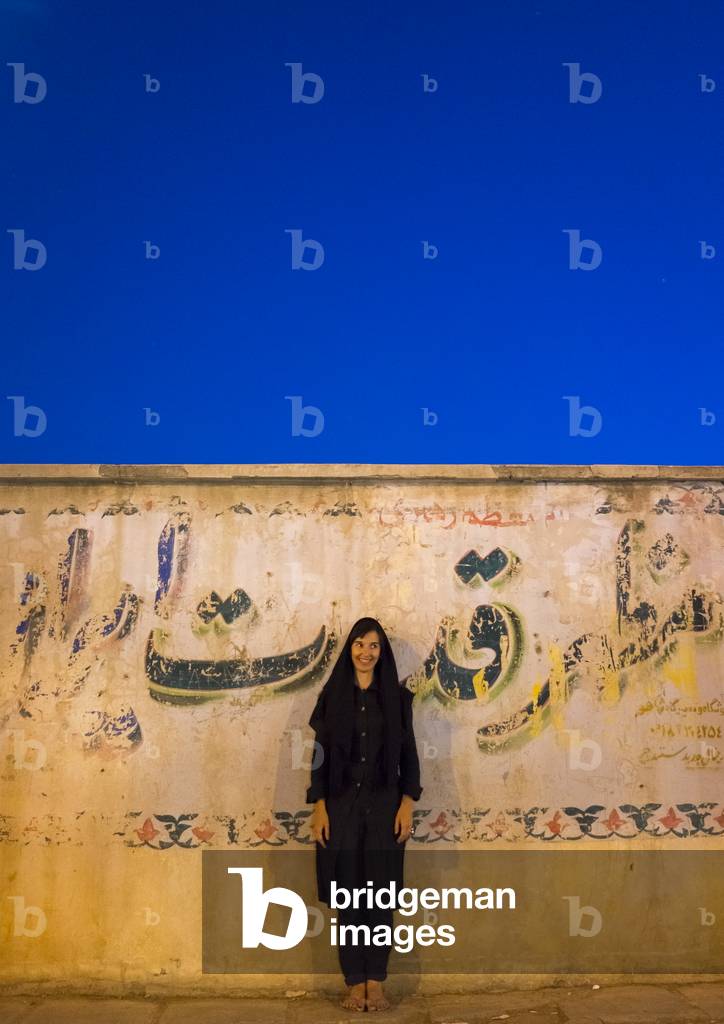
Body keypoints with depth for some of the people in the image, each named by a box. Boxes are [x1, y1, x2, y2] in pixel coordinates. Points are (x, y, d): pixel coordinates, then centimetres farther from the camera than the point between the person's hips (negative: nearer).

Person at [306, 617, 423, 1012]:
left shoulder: (397, 696, 3)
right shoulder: (332, 694, 3)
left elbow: (408, 753, 3)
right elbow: (320, 754, 2)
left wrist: (407, 805, -5)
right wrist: (319, 807, -4)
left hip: (384, 805, 0)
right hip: (341, 805, 0)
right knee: (347, 894, 4)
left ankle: (376, 982, 14)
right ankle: (355, 982, 15)